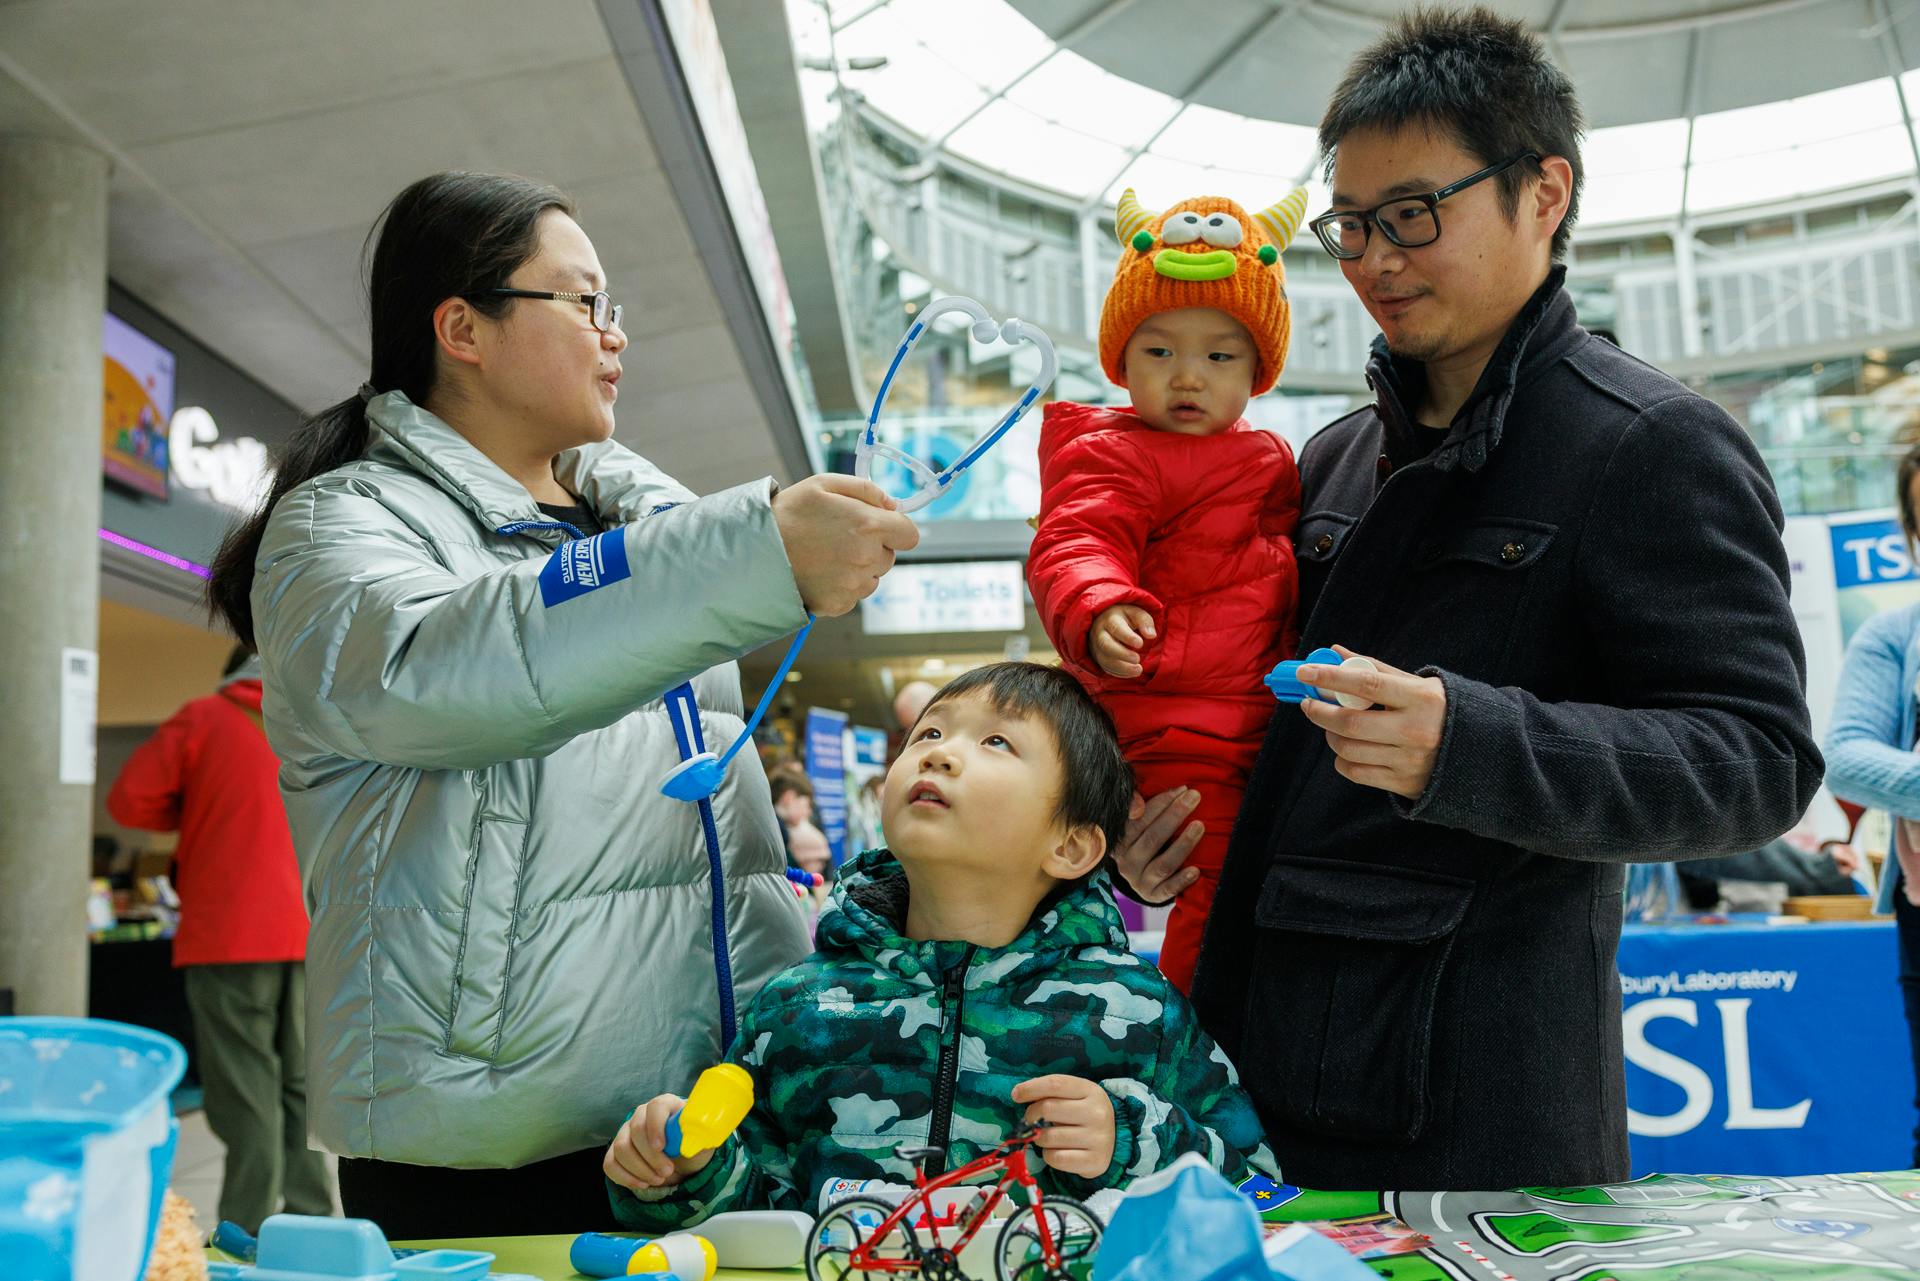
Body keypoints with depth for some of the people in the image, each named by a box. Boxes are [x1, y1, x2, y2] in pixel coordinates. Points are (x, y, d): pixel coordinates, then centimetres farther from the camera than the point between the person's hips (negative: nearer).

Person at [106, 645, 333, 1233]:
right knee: (299, 1084, 10)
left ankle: (246, 1234, -2)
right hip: (304, 936, 4)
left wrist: (194, 812, 13)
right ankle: (310, 1219, 11)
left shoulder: (203, 718, 0)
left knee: (245, 1089, -2)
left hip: (228, 936, -4)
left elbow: (129, 801, -2)